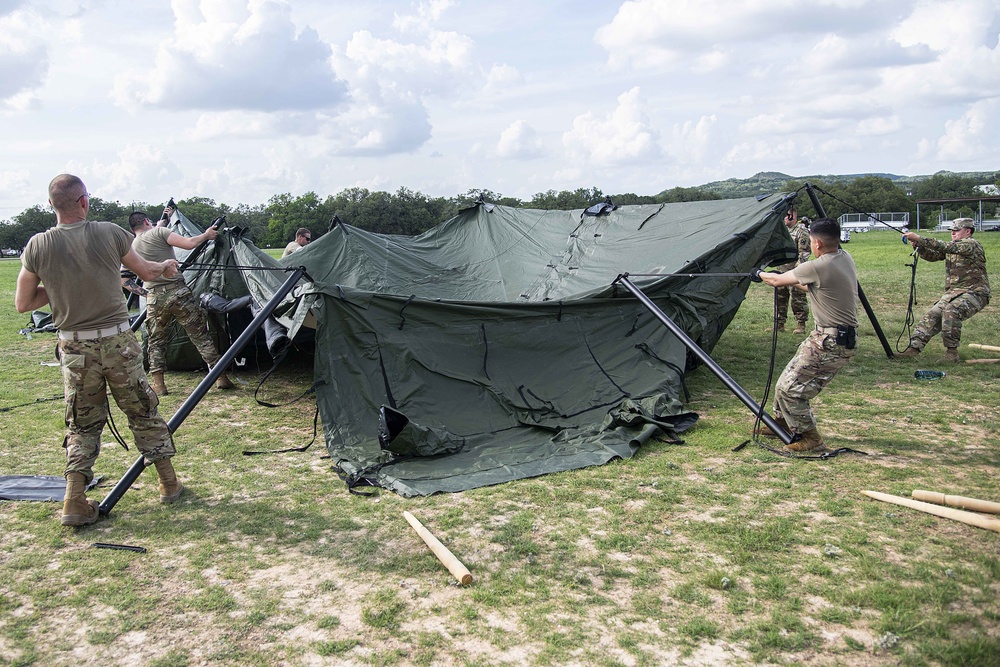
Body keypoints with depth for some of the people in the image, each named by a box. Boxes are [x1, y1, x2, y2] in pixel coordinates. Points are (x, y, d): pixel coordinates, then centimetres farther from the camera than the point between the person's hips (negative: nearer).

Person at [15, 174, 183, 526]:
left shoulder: (38, 246, -5)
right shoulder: (110, 234, -8)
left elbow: (22, 304, 2)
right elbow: (146, 272, 8)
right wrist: (166, 266, 30)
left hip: (74, 349, 1)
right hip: (118, 342, -1)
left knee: (82, 424, 13)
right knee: (143, 412, 13)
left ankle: (74, 501, 7)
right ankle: (169, 483, 23)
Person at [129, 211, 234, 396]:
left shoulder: (132, 246, 13)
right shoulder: (159, 232, -1)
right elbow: (189, 244, -11)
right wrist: (206, 235, 7)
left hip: (154, 298, 3)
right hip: (177, 291, -3)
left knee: (156, 341, 16)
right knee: (200, 335, 2)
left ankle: (158, 384, 11)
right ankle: (221, 377, 4)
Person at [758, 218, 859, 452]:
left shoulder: (818, 267, -19)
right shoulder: (845, 259, 8)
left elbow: (777, 280, -5)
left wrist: (760, 274, 15)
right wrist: (793, 283, 30)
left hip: (829, 342, -10)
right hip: (846, 338, 10)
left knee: (789, 388, -4)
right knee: (791, 378, 21)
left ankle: (811, 439, 4)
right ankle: (782, 421, 36)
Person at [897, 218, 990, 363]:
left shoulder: (972, 245, -10)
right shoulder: (952, 247, 17)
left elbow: (945, 247, -24)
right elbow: (932, 255, 9)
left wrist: (920, 239, -29)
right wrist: (917, 245, -10)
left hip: (974, 292, -8)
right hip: (952, 292, 8)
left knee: (951, 311, -31)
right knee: (933, 315, -9)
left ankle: (951, 351, -22)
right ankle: (914, 347, -14)